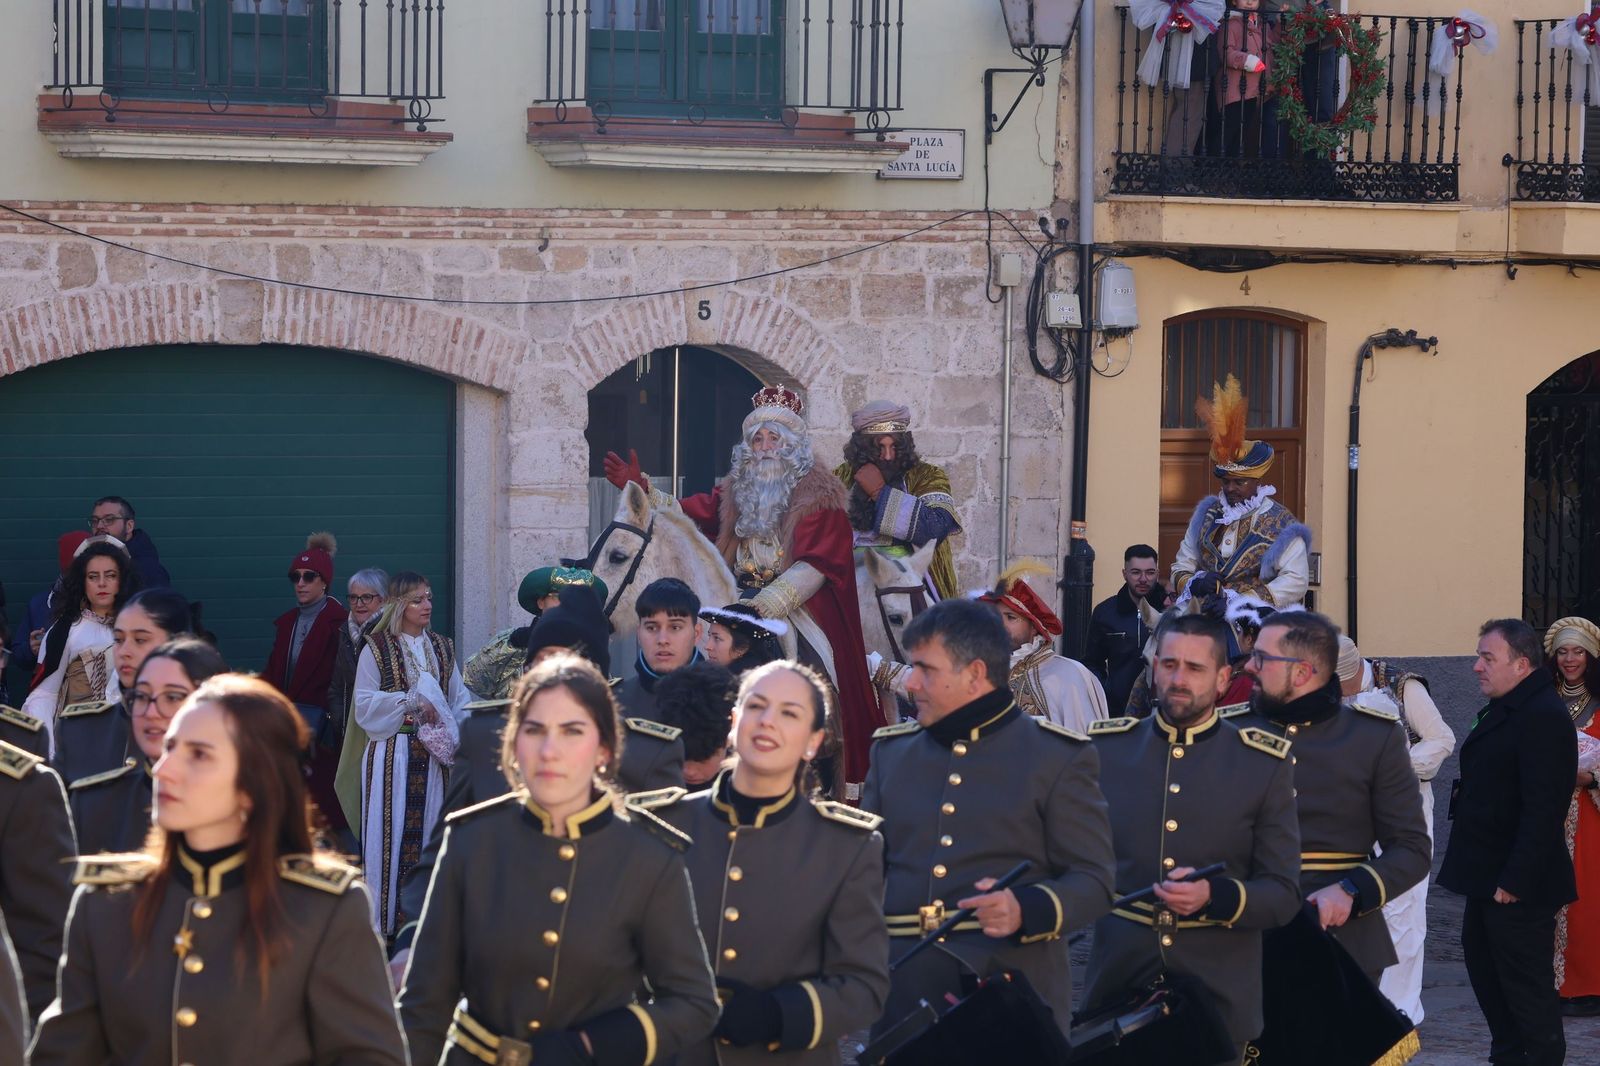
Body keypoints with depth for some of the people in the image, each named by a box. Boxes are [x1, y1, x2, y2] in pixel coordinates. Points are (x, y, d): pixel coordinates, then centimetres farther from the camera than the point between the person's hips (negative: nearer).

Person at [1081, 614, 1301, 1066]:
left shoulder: (1265, 763, 0)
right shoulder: (1106, 748, 5)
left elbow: (1284, 895, -2)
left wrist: (1214, 896, -19)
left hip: (1220, 992, -1)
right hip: (1116, 983, 1)